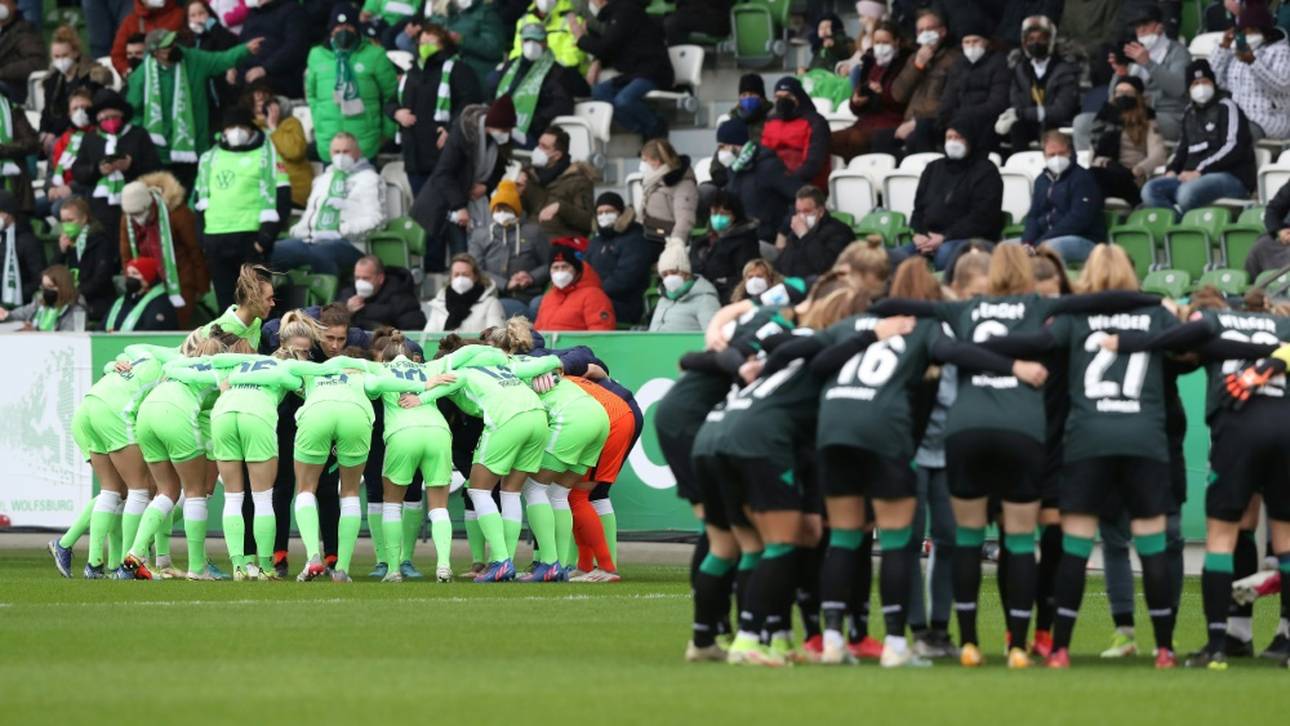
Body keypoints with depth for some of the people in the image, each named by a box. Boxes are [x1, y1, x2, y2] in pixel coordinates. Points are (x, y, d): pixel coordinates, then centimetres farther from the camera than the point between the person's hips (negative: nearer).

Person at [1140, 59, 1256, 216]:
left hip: (1231, 177, -7)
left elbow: (1233, 148, -12)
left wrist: (1200, 171, -18)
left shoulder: (1226, 107, -1)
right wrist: (1171, 170, 4)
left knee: (1188, 192, -37)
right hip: (1192, 177, 7)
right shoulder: (1190, 113, 22)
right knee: (1150, 190, -15)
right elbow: (1183, 149, 27)